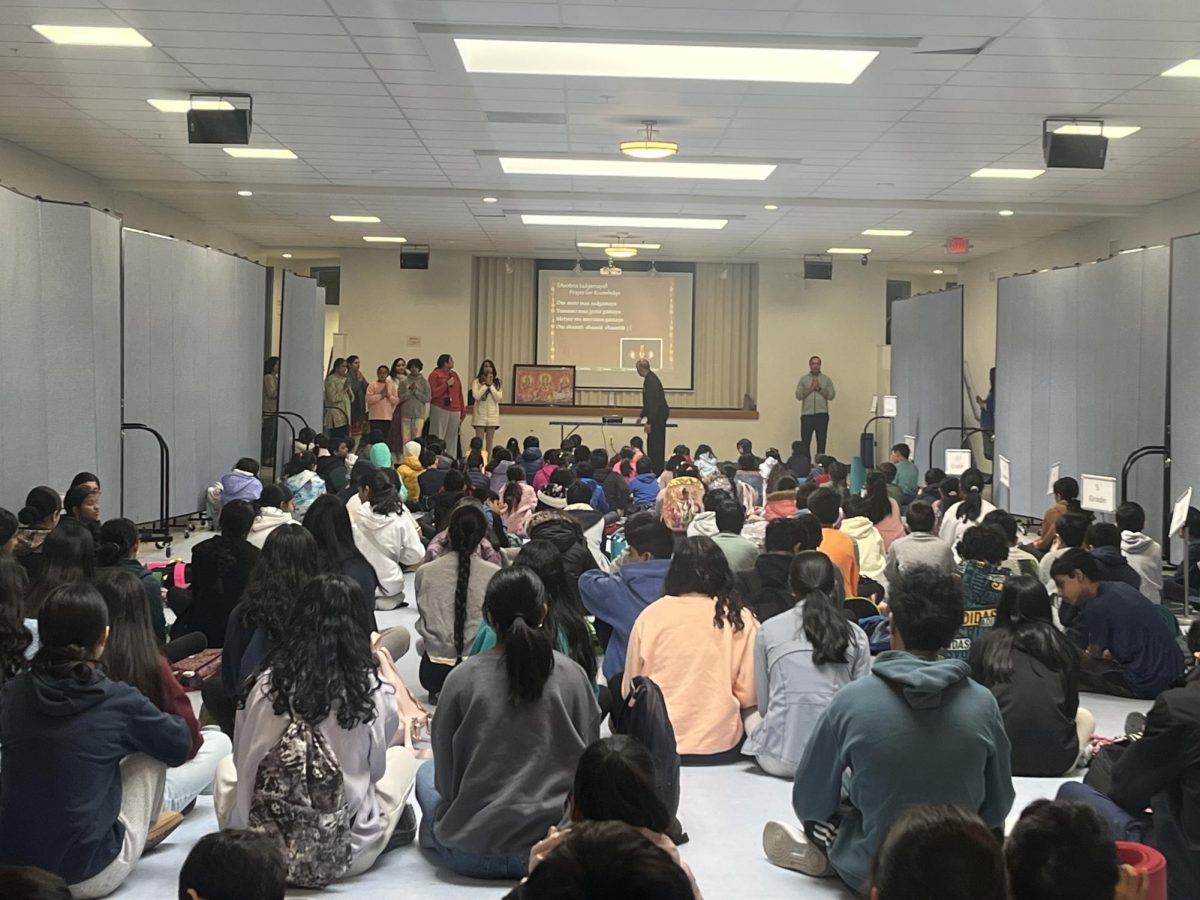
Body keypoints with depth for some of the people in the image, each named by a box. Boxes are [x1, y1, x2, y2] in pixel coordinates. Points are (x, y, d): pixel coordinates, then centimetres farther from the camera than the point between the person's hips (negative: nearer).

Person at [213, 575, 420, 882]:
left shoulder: (265, 683, -9)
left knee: (226, 765, 33)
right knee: (403, 757, 24)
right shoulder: (374, 688, -12)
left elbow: (242, 760, 5)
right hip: (342, 856, -1)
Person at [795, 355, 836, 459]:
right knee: (805, 442, -1)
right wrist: (811, 388, -9)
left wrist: (819, 389, -9)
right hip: (807, 415, 0)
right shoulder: (803, 380, 9)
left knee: (821, 441, 0)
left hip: (822, 414, 0)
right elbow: (798, 395, -2)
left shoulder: (826, 379, 9)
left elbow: (831, 395, 0)